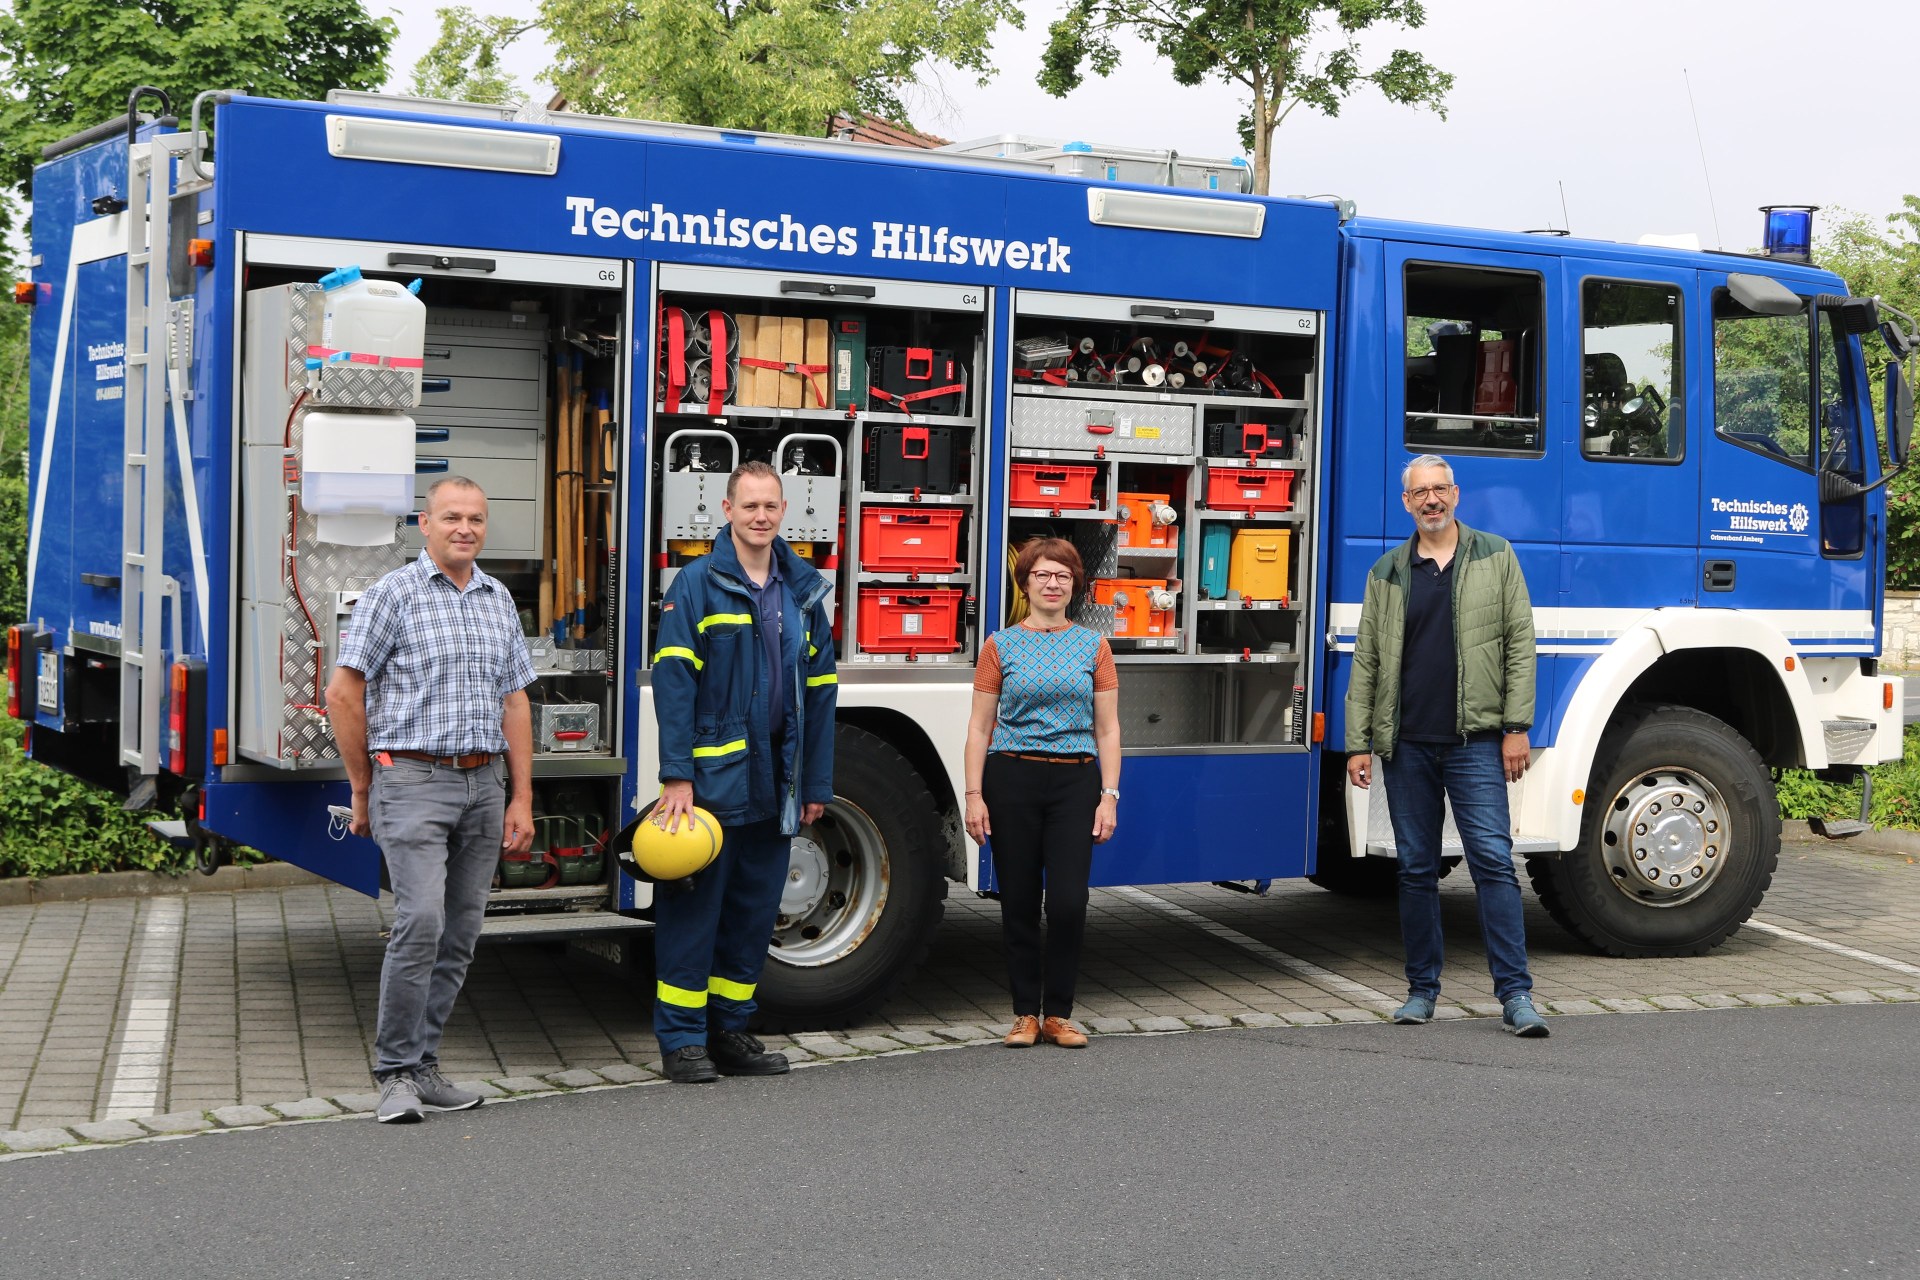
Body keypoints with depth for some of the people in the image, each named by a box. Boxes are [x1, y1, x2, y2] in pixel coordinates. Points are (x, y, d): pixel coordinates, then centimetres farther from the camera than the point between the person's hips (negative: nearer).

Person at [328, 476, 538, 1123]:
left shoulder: (499, 601, 15)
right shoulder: (393, 594, -2)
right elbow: (343, 693, -2)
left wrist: (522, 798, 10)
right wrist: (363, 791, 1)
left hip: (484, 784, 6)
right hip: (414, 782, -6)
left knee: (461, 934, 6)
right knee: (420, 921, -15)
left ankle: (424, 1063, 16)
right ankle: (396, 1073, -5)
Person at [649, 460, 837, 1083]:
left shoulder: (804, 590, 10)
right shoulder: (698, 584, -5)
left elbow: (819, 691, 12)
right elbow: (673, 681, -11)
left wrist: (816, 783, 9)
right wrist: (676, 776, -18)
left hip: (774, 779, 5)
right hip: (712, 772, -5)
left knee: (754, 910, 11)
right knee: (694, 906, -1)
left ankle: (729, 1031, 22)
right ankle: (682, 1038, 9)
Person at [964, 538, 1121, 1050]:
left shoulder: (1093, 646, 9)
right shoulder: (1001, 645, 6)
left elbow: (1107, 729, 8)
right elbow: (980, 726, 4)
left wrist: (1109, 796, -1)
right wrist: (974, 795, -5)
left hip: (1075, 781, 0)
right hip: (1011, 780, 0)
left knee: (1069, 902, -7)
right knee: (1019, 903, 3)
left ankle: (1058, 1013, 7)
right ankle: (1025, 1013, 14)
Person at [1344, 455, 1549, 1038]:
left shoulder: (1496, 558, 6)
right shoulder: (1386, 573, 11)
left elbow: (1519, 644, 3)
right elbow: (1366, 663, 11)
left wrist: (1516, 727, -5)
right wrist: (1358, 743, 5)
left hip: (1475, 741, -2)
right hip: (1406, 744, 3)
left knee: (1493, 860, -8)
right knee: (1416, 869, 7)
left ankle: (1515, 995, -5)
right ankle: (1422, 989, 17)